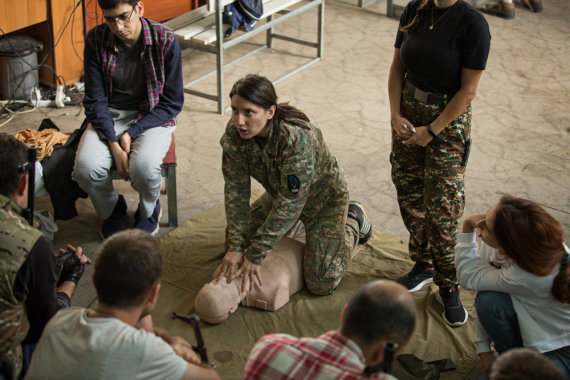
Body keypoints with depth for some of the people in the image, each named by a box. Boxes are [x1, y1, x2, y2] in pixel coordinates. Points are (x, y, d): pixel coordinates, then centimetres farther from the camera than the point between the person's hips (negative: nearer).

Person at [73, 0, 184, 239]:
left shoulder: (165, 41, -14)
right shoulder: (96, 40, -8)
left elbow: (172, 102, -8)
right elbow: (95, 100, -6)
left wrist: (132, 134, -17)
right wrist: (114, 145, -19)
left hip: (152, 117, -2)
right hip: (109, 116, 2)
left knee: (144, 167, -33)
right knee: (86, 166, -26)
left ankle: (149, 210, 6)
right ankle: (112, 209, 10)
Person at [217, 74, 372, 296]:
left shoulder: (297, 138, -42)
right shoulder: (234, 133, -24)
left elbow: (289, 204, -37)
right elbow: (236, 189, -20)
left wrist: (255, 255, -34)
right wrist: (236, 246, -28)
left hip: (323, 198, -6)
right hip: (279, 193, 6)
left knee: (321, 284, -7)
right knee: (234, 242, 10)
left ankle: (352, 221, 18)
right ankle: (296, 223, 29)